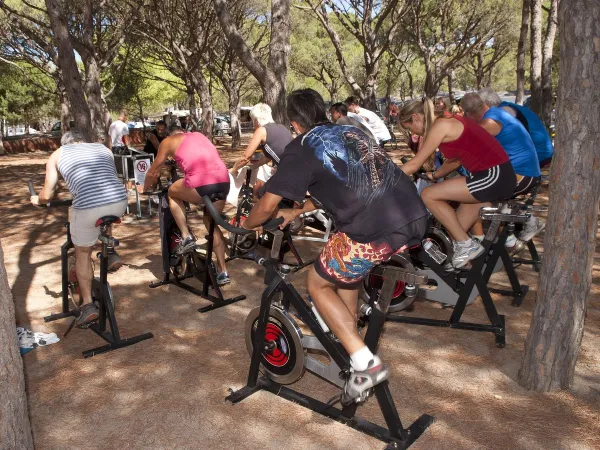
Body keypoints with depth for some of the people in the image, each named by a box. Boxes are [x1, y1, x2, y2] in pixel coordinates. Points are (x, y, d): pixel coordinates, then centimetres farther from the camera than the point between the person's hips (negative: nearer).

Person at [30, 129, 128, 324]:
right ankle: (110, 253, 27)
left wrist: (37, 200, 40)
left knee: (83, 253, 21)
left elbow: (47, 195, 18)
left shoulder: (57, 155, 19)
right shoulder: (103, 148, 26)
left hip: (87, 207, -3)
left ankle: (88, 305, 22)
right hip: (120, 201, 3)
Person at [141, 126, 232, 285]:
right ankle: (223, 272, 24)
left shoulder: (168, 141, 18)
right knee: (211, 222, 25)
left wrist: (145, 188, 46)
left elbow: (153, 171, 27)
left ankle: (186, 237, 18)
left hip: (201, 183, -5)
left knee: (172, 192, 26)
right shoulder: (199, 135, 32)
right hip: (224, 181, 5)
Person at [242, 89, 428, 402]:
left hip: (375, 232, -8)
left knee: (318, 283, 15)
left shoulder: (302, 147, 3)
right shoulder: (350, 132, 24)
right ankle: (347, 339, 40)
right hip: (415, 217, 8)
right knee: (346, 271, 31)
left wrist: (247, 225, 23)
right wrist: (295, 212, 38)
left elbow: (268, 204, 1)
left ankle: (366, 363, 8)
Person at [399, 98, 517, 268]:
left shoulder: (440, 125, -12)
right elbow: (455, 159, 26)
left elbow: (414, 164, -11)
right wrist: (434, 176, 31)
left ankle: (467, 245, -1)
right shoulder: (448, 122, 16)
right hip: (499, 177, 10)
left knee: (428, 195, -7)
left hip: (493, 177, -10)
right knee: (456, 229, 13)